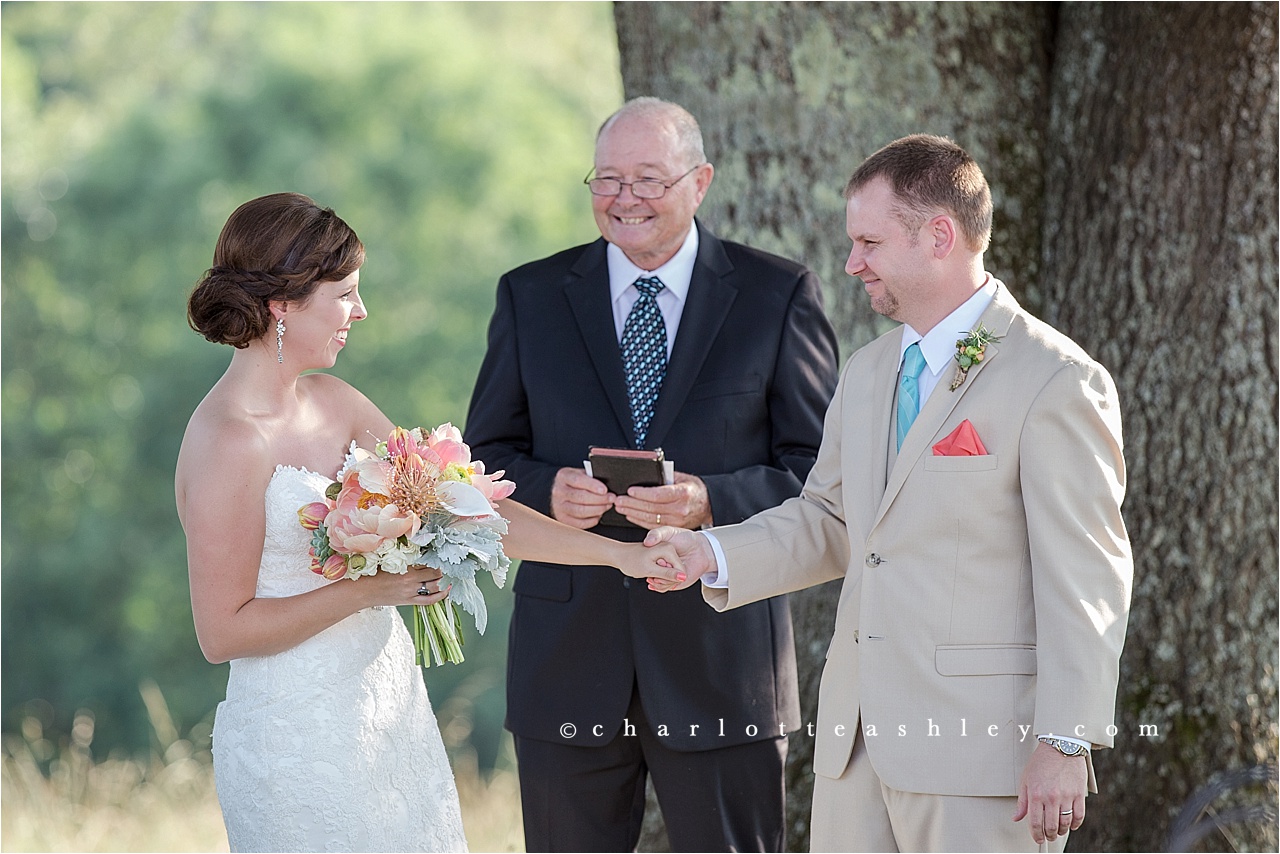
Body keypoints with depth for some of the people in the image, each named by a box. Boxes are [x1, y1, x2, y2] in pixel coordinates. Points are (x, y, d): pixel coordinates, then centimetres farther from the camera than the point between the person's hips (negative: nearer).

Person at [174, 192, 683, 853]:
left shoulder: (333, 404, 5)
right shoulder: (227, 443, -19)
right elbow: (223, 632, -18)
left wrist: (618, 553, 5)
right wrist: (369, 589, -17)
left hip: (390, 702, 8)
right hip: (301, 738, -8)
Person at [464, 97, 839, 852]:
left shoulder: (779, 298, 1)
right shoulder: (531, 298, 7)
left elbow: (822, 471, -2)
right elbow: (486, 456, 10)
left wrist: (710, 503, -19)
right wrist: (545, 489, -13)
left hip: (722, 653, -2)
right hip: (569, 657, 2)